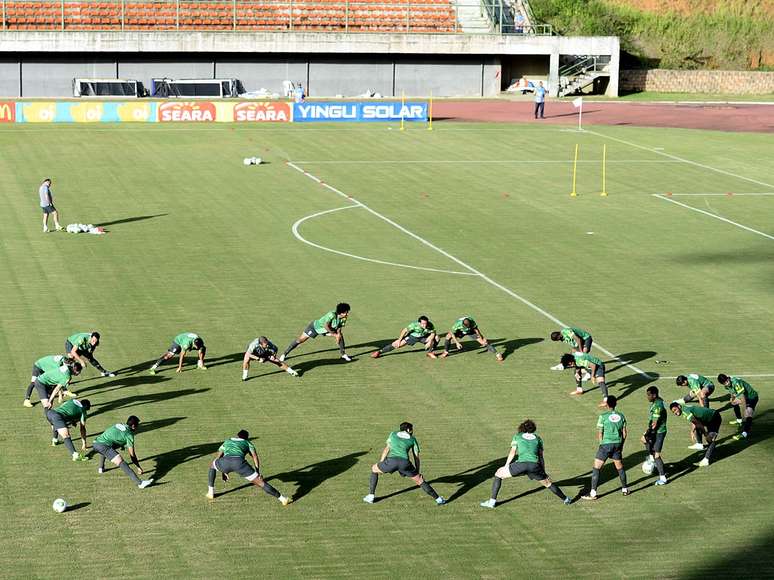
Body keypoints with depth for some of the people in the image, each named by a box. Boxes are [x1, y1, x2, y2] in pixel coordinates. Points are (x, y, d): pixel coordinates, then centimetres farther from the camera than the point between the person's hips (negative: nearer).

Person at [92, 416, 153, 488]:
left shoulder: (118, 425, 25)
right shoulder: (129, 434, 5)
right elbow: (132, 454, 5)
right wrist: (138, 467, 15)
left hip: (95, 443, 8)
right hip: (104, 446, -8)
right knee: (120, 462, -19)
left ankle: (101, 468, 56)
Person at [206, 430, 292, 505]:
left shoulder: (227, 441, 41)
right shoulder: (247, 443, 34)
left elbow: (218, 457, 42)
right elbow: (254, 455, 17)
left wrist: (223, 472, 50)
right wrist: (258, 472, 13)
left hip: (225, 461, 2)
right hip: (239, 461, -2)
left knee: (212, 466, 38)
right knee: (261, 482, 4)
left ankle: (211, 492, 37)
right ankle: (282, 499, -1)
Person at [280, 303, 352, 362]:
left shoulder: (343, 318, -18)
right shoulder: (332, 315, -40)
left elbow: (339, 328, -5)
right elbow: (326, 326, -39)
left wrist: (338, 334, -22)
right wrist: (334, 334, -29)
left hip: (325, 329, 6)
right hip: (314, 326, -6)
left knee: (340, 335, -9)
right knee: (300, 340, -4)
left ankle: (343, 354, 6)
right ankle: (284, 354, 10)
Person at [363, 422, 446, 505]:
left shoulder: (393, 434, 29)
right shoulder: (413, 439, 26)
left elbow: (387, 449, 35)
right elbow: (416, 457, 26)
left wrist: (381, 462, 43)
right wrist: (417, 472, 34)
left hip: (391, 460, 0)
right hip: (404, 462, 0)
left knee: (374, 469, 29)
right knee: (420, 480, 17)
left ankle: (371, 496, 26)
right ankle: (438, 499, 17)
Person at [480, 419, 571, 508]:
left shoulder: (517, 436, 20)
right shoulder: (538, 438, 24)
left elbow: (512, 452, 10)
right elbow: (541, 457, 21)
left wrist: (506, 465, 14)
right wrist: (543, 472, 24)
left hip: (521, 464, -2)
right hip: (535, 465, 2)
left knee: (498, 474, 17)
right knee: (548, 483, 25)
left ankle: (492, 501, 11)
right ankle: (566, 500, 35)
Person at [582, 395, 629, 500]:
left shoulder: (603, 417, -9)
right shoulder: (621, 416, 4)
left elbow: (599, 434, -7)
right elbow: (624, 433, 10)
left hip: (606, 444, -4)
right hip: (618, 444, 5)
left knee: (596, 468, 1)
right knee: (620, 467, 22)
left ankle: (593, 493, -3)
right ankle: (625, 489, 32)